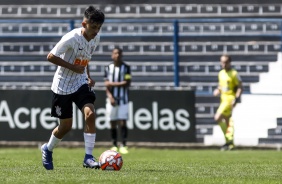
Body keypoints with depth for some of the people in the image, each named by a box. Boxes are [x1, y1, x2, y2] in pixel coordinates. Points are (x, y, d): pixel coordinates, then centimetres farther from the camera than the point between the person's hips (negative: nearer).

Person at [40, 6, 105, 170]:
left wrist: (88, 76, 5)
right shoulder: (72, 38, -23)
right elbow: (51, 56, -19)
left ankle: (88, 157, -14)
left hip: (81, 83, 5)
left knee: (90, 113, -20)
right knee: (66, 125, 5)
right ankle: (48, 149, 35)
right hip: (63, 85, -5)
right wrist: (73, 67, -22)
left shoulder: (96, 38, -3)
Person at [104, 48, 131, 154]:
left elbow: (127, 83, -7)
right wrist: (110, 96, -10)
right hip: (111, 99, 2)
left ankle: (123, 146, -7)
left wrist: (113, 83, -9)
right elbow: (106, 85, 3)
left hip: (123, 99, -2)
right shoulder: (108, 68, 7)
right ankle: (114, 146, 9)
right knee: (113, 123, 3)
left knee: (122, 122, -7)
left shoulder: (126, 68, 2)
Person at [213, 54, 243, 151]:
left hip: (230, 98, -9)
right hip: (223, 99, 9)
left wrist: (236, 99, -20)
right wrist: (217, 90, 4)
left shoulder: (234, 74, -11)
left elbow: (240, 87, -10)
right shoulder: (221, 73, 12)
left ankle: (228, 139, -11)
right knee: (227, 121, 11)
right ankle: (230, 144, 17)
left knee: (218, 118, -18)